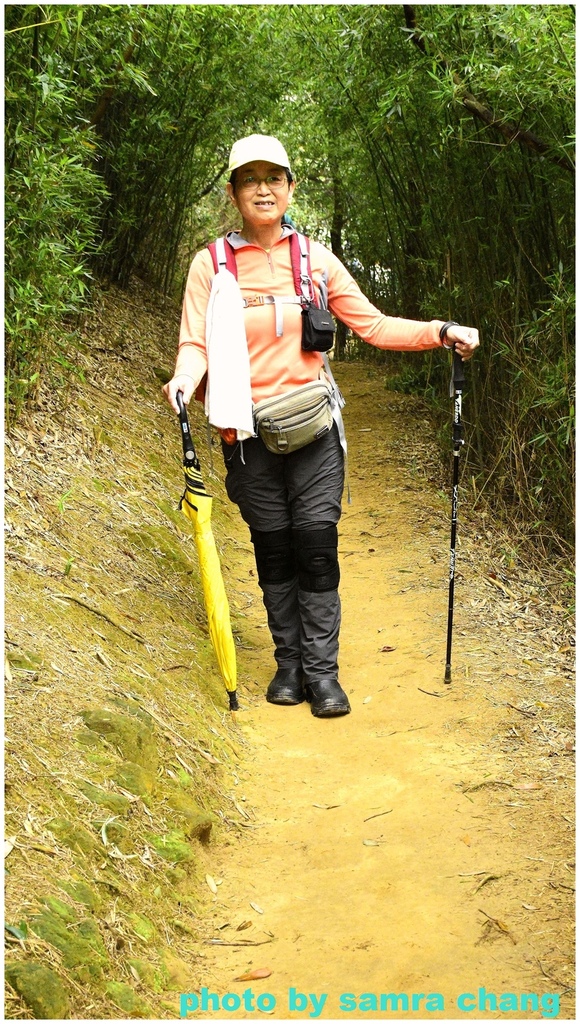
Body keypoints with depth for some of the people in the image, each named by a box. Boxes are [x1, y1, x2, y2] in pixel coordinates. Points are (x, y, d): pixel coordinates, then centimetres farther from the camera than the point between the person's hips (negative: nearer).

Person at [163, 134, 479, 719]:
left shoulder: (315, 258, 5)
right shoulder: (211, 264, 1)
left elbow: (371, 325, 7)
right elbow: (195, 343, -5)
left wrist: (441, 333, -5)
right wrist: (184, 380, -27)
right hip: (248, 434, 0)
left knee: (316, 544, -5)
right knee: (273, 550, 5)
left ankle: (322, 671, 4)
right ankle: (289, 663, 20)